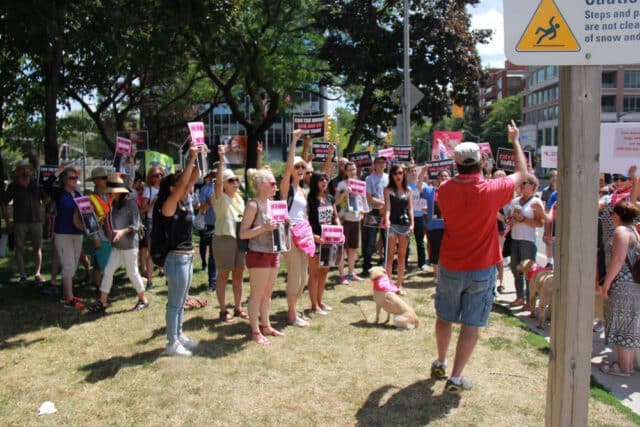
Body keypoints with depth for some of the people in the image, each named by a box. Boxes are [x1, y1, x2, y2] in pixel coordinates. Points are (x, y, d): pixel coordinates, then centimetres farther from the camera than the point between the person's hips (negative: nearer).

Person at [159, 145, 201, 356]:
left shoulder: (180, 204, 9)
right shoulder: (168, 205, -14)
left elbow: (193, 178, 10)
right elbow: (183, 182, -26)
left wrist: (198, 159, -1)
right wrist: (191, 158, -23)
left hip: (187, 257, 9)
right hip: (177, 259, -9)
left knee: (181, 301, 18)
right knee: (174, 303, 0)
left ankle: (178, 335, 30)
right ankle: (172, 343, 9)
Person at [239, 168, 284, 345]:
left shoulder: (270, 203, 11)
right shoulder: (253, 205, -13)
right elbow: (243, 233, -16)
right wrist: (264, 227, -25)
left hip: (273, 253, 8)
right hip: (258, 255, -8)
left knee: (267, 293, 16)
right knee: (257, 294, 1)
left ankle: (266, 326, 27)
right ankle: (255, 331, 9)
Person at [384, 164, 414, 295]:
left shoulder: (408, 190, 10)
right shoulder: (388, 190, 1)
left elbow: (410, 208, 8)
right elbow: (387, 207, -9)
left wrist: (412, 223, -3)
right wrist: (386, 219, -26)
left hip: (405, 224, 3)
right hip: (392, 224, -3)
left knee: (402, 256, 8)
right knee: (390, 255, 0)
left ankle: (399, 284, 15)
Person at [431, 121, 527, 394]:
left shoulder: (445, 190, -9)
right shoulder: (491, 190, -16)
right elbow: (521, 173, 3)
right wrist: (516, 141, 17)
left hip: (450, 267, 3)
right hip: (481, 269, -3)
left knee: (445, 318, 19)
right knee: (471, 325, 6)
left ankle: (440, 364, 37)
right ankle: (455, 379, 10)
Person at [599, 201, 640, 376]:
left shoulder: (621, 231, -13)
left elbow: (618, 259, -22)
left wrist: (606, 282, -17)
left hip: (623, 284, -10)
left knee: (621, 325, -1)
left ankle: (623, 367, 5)